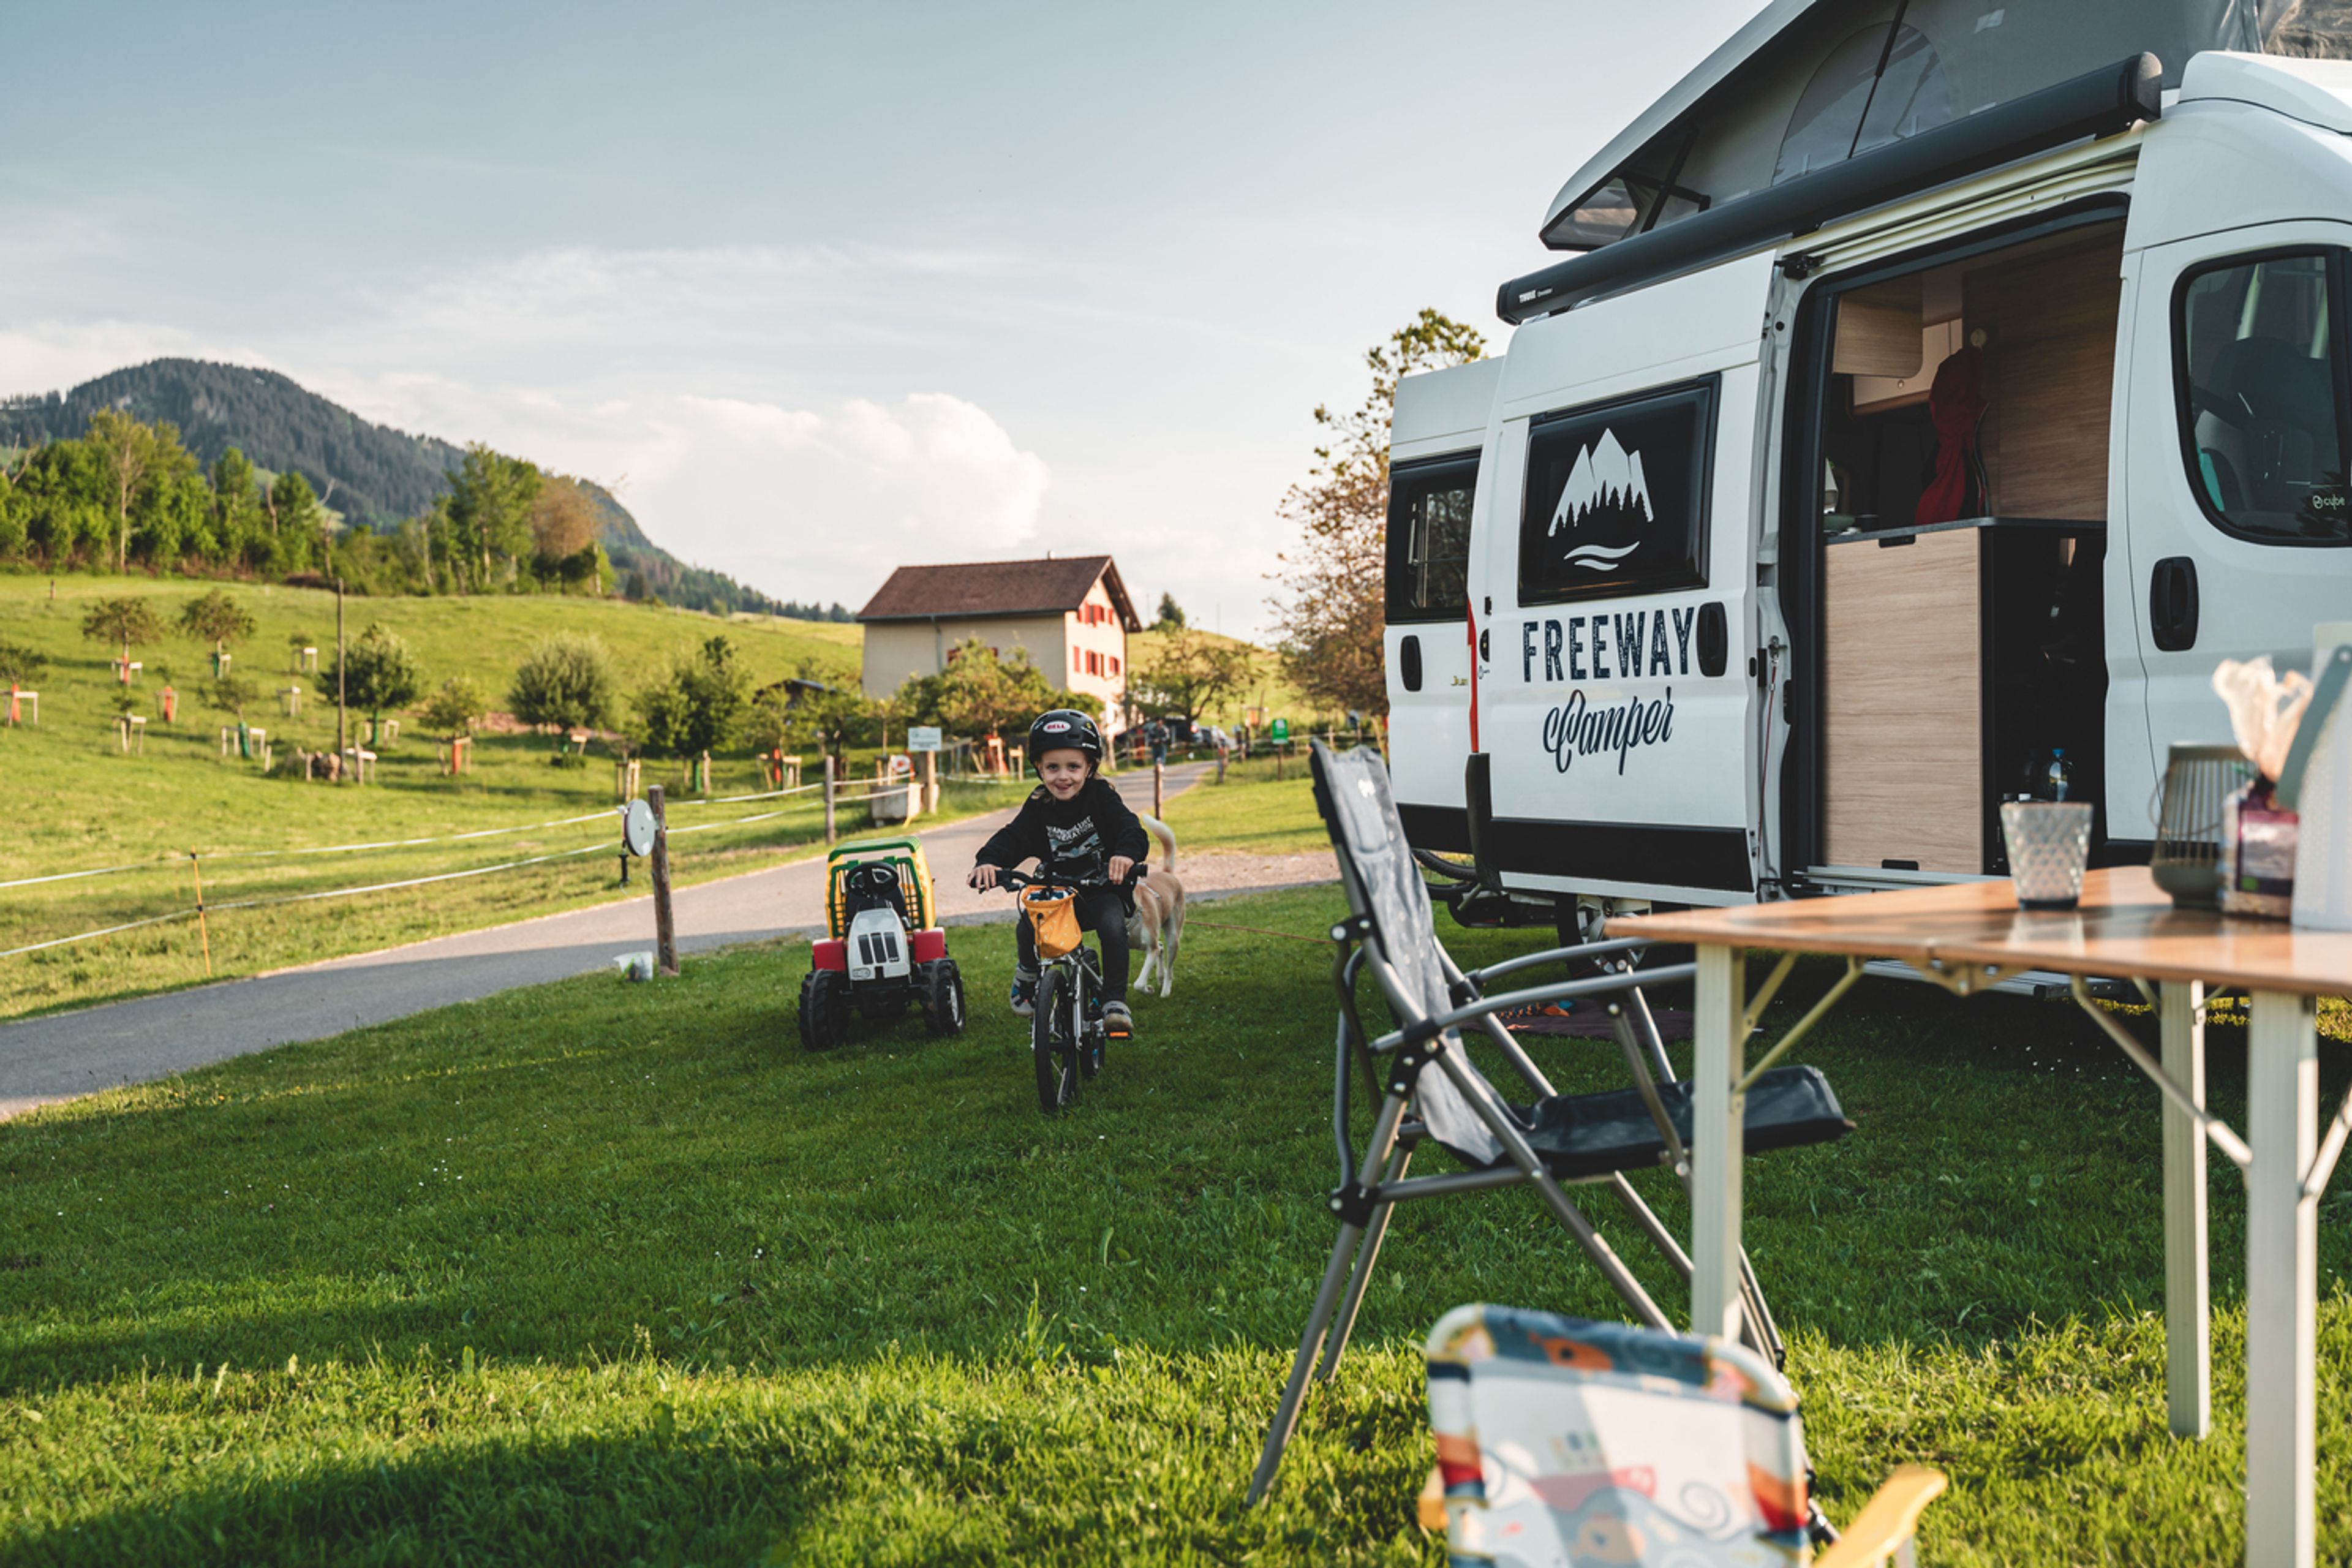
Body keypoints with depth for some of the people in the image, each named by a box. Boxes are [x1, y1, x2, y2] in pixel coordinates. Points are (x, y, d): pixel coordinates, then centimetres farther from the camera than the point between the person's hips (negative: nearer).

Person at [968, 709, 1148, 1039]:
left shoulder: (1100, 796, -11)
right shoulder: (1038, 807, -4)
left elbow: (1129, 827, -24)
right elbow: (1013, 837, -17)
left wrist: (1127, 852, -49)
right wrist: (988, 861, -39)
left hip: (1102, 887, -2)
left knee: (1113, 925, -32)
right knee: (1027, 929, -23)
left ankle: (1115, 1000, -16)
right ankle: (1028, 974, 13)